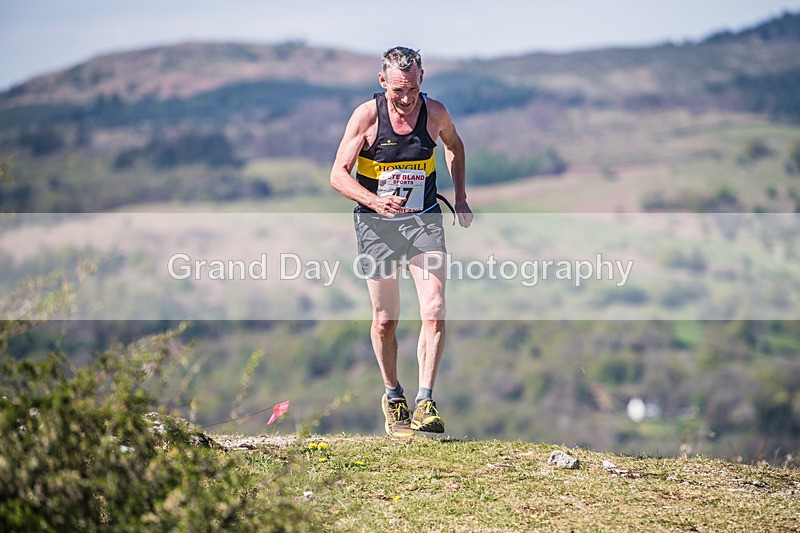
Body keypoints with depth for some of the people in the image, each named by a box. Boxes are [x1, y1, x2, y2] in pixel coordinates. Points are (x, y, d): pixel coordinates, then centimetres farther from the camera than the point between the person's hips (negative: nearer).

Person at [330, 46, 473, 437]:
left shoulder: (435, 112, -5)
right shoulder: (367, 116, -13)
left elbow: (454, 145, 19)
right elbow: (338, 175, -12)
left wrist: (461, 198, 13)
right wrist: (374, 200, -29)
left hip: (424, 219, 1)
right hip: (377, 224, -1)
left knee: (434, 312, -15)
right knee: (385, 320, 4)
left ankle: (425, 403, -12)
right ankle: (393, 397, 26)